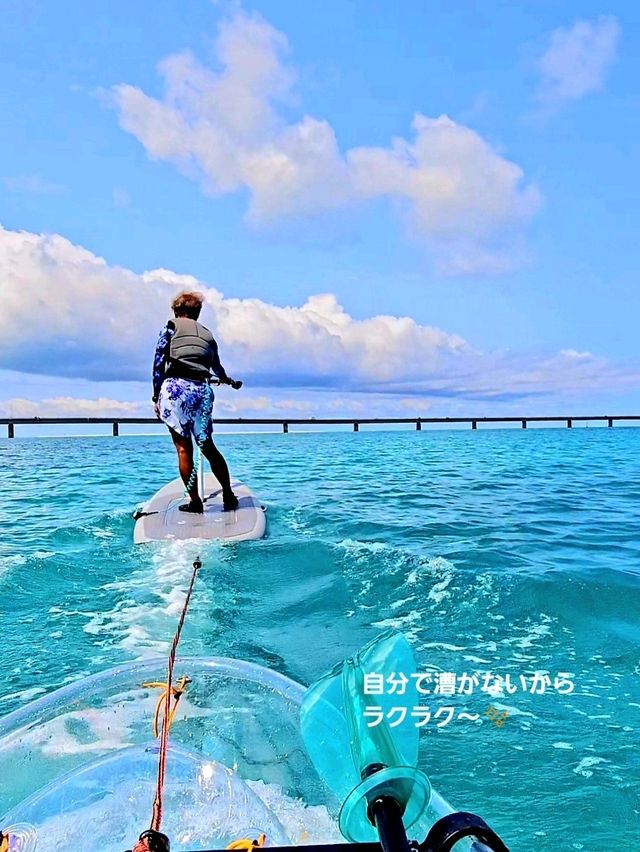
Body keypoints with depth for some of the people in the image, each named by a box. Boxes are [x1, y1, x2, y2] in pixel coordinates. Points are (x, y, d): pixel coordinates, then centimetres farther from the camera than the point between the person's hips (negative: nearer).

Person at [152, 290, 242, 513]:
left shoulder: (170, 327, 11)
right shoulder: (207, 334, 23)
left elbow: (159, 364, 1)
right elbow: (217, 367, 39)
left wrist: (156, 397, 5)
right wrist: (230, 382, 60)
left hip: (175, 387, -3)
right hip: (202, 390, 3)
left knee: (183, 447, 3)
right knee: (208, 446, 14)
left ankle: (195, 501, 6)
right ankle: (229, 497, 17)